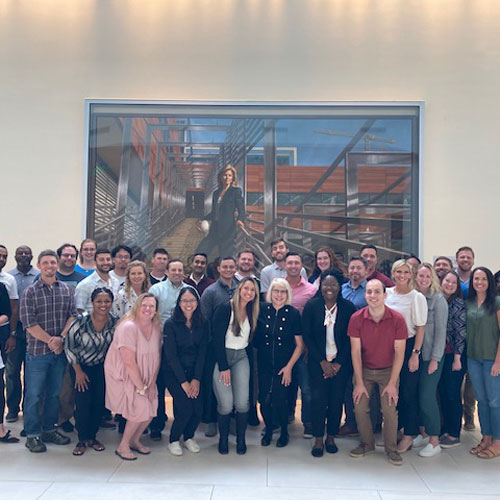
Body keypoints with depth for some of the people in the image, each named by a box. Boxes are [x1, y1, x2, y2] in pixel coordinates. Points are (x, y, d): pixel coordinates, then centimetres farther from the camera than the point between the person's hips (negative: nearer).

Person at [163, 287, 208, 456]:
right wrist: (183, 382, -12)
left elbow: (202, 353, 0)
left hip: (195, 372, 3)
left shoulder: (202, 324, 2)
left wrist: (197, 379, -9)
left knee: (198, 409, -9)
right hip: (174, 373, -3)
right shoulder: (171, 324, -8)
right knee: (185, 408, -15)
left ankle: (188, 437, 20)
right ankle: (173, 440, 11)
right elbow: (171, 355, -10)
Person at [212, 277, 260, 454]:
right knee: (226, 403, -12)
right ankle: (223, 438, 13)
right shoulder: (224, 309, -10)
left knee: (242, 401, -9)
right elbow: (217, 339, -11)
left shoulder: (252, 312, 7)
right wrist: (224, 367, -12)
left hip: (241, 357, 4)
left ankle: (241, 439, 12)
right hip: (221, 356, -4)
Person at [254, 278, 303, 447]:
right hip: (264, 364, 2)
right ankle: (268, 430, 29)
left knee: (279, 402, -4)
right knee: (264, 400, 2)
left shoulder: (293, 313, -6)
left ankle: (284, 432, 24)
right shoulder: (262, 310, -3)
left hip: (284, 366, -1)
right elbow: (255, 338, 10)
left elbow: (300, 345, -2)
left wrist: (289, 367, -4)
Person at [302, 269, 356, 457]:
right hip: (318, 362, 0)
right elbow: (307, 336, -2)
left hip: (341, 362, 0)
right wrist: (322, 361, -6)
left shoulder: (348, 308, -3)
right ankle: (318, 439, 11)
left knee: (337, 400, 2)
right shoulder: (311, 306, -3)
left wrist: (339, 363, -6)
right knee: (318, 399, -4)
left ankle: (331, 437, 19)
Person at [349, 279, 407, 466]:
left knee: (389, 409, -11)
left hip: (388, 370, -1)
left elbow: (399, 352, -12)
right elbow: (355, 351, -10)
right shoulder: (357, 318, -13)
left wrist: (392, 383, -13)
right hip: (364, 370, 1)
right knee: (360, 407, -5)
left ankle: (391, 448, 11)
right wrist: (359, 382, -10)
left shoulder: (397, 319, -16)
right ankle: (367, 443, 18)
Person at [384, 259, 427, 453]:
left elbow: (420, 328, -7)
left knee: (408, 392, 2)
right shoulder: (386, 293, 4)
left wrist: (415, 354, -11)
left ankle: (409, 435, 15)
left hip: (408, 346, -4)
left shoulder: (417, 297, -7)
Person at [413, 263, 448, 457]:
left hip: (431, 357, -5)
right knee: (416, 395, 8)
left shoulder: (438, 299, -8)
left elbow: (440, 331, -9)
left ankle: (434, 442, 9)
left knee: (427, 397, -4)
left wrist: (435, 359, -12)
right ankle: (423, 434, 26)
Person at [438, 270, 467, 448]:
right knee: (442, 393, 12)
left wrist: (457, 358, -13)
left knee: (453, 394, 2)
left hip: (453, 355, -5)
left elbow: (461, 332, -10)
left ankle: (454, 435, 13)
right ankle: (445, 429, 25)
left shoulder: (459, 304, -8)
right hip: (438, 354, 5)